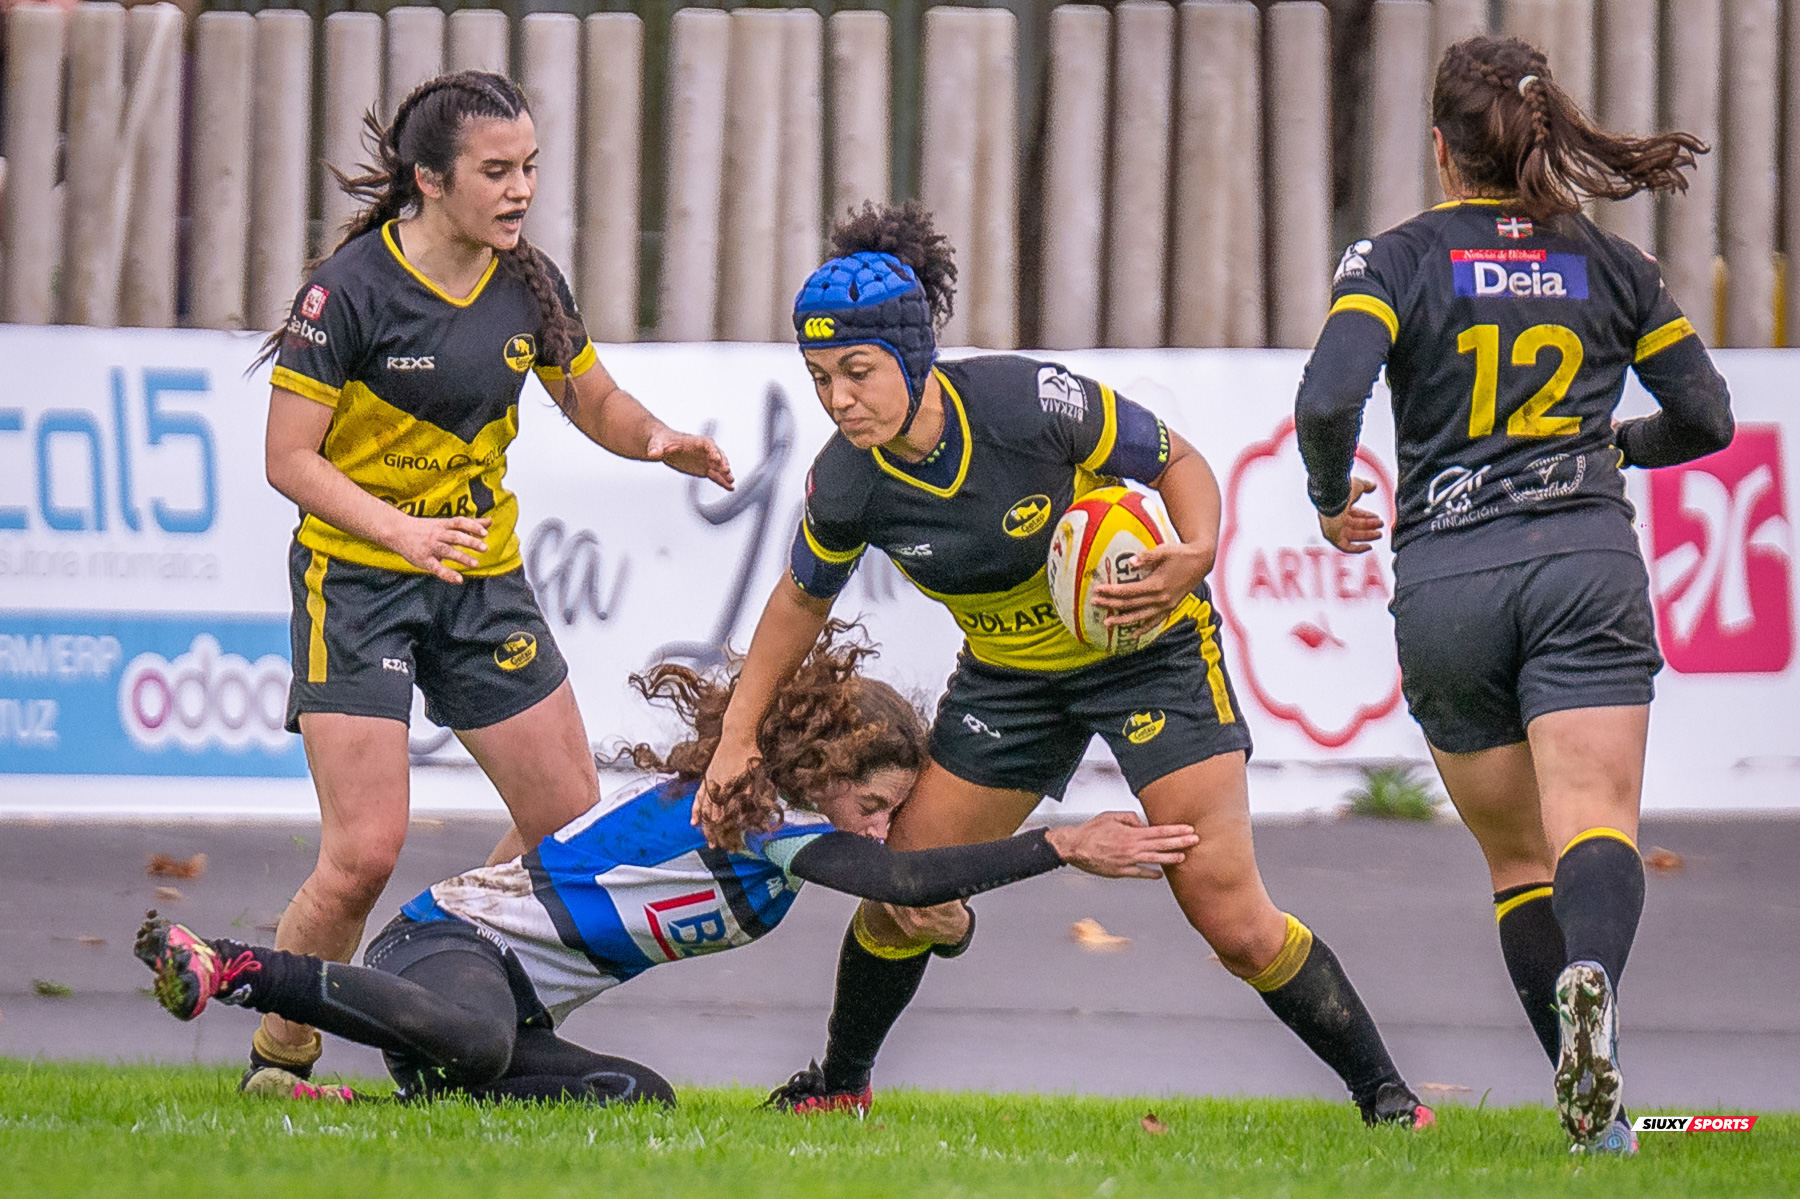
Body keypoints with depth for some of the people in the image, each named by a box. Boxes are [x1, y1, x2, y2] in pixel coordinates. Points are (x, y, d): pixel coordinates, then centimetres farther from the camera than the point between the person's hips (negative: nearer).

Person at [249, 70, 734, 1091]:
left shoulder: (529, 283, 0)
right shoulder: (352, 289, -17)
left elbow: (596, 402, 15)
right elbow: (290, 458, -16)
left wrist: (661, 442, -7)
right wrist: (402, 530, -31)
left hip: (484, 579, 6)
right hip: (357, 579, -6)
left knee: (572, 821, 4)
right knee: (365, 853, -14)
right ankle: (278, 1058, 5)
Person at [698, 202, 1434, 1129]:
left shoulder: (1029, 402, -31)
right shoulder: (845, 485, -18)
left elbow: (1178, 462, -15)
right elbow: (803, 600, 4)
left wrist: (1194, 555, -34)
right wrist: (738, 735, 3)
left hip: (1148, 646, -4)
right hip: (1008, 673, 4)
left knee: (1228, 910, -12)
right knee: (899, 893, 1)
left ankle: (1382, 1093, 3)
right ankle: (842, 1083, 27)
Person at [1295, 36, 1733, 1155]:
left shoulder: (1396, 260, 2)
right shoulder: (1610, 263, 10)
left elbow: (1327, 402, -13)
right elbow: (1705, 415, 16)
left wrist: (1333, 500, 7)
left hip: (1446, 581, 0)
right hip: (1587, 563, 0)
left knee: (1518, 856, 12)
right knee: (1596, 824, -14)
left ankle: (1591, 1098, 8)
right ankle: (1592, 975, -46)